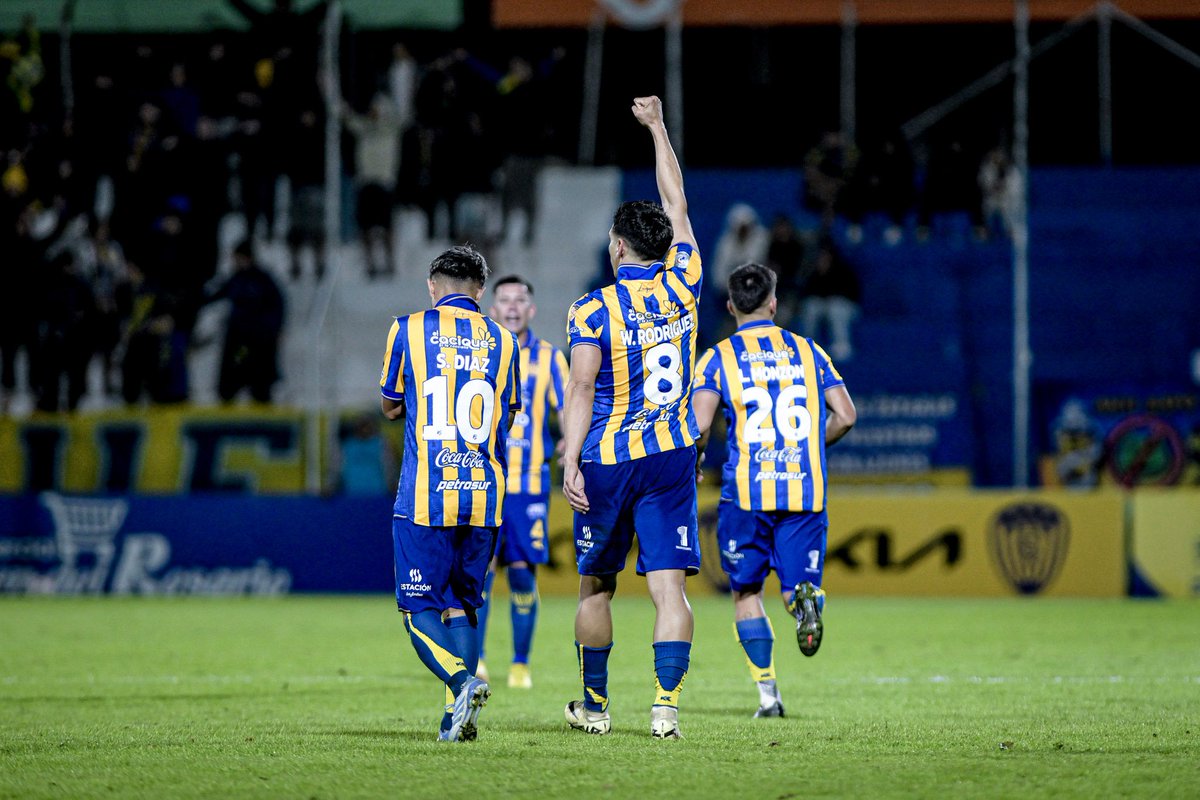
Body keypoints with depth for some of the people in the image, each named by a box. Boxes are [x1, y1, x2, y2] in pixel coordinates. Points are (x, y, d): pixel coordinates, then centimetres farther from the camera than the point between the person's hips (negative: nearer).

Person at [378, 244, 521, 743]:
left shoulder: (409, 330, 0)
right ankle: (456, 719, 4)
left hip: (425, 496, -3)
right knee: (462, 604, 14)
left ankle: (463, 681, -24)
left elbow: (390, 406, 12)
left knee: (419, 608, 2)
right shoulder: (502, 341, 8)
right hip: (484, 496, 3)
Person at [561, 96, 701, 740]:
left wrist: (571, 462, -14)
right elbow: (677, 206, 16)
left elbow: (581, 389, -14)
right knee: (668, 585, -4)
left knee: (596, 585, 13)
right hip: (671, 458, 2)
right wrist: (657, 127, 26)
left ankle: (594, 704, 22)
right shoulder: (681, 284, 3)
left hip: (606, 462, -2)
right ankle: (666, 703, -16)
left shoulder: (595, 309, -7)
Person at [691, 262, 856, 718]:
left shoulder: (718, 358, 2)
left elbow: (700, 423, -11)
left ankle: (767, 690, 3)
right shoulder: (808, 351, 11)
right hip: (805, 492, 1)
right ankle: (805, 598, -28)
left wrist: (694, 461, 9)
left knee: (746, 592, 12)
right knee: (796, 587, 10)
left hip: (746, 492, -1)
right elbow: (845, 416, 6)